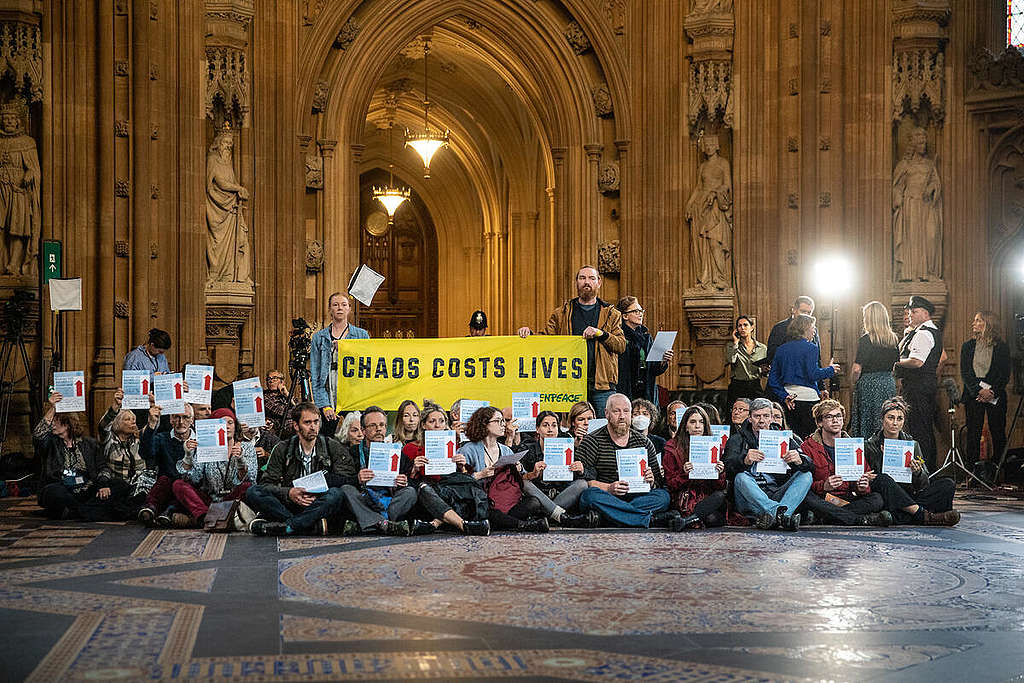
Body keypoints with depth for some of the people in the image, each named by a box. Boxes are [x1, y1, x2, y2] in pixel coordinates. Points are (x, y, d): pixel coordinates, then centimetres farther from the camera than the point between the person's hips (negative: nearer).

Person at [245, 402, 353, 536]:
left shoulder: (333, 447, 6)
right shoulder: (282, 450, 8)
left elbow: (348, 477, -5)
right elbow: (266, 483, 0)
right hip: (288, 505, 2)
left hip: (318, 507, -1)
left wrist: (317, 492, -19)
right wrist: (288, 493, -21)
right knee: (253, 493, -22)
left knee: (335, 494, -33)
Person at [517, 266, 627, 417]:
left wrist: (601, 334, -13)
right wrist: (529, 333, -12)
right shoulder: (561, 313, 12)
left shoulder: (612, 314, 11)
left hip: (602, 386, 0)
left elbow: (621, 345, 2)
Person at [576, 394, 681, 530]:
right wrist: (608, 488, -20)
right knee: (591, 495, -36)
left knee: (664, 495, -22)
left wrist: (651, 482, -7)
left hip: (637, 496, 2)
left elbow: (659, 482, 16)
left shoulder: (644, 442, 15)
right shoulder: (592, 441, 4)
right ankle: (652, 519, -37)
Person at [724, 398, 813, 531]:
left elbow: (810, 466, 6)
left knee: (806, 475, -14)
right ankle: (784, 516, -46)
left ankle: (777, 516, -37)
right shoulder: (737, 439, 11)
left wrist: (799, 461, -18)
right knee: (741, 477, -30)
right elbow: (729, 466, -7)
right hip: (750, 502, -2)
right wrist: (745, 460, -30)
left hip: (777, 495, 3)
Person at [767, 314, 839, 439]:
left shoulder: (781, 349, 11)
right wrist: (831, 370, 0)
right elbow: (813, 375, -15)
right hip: (808, 398, -6)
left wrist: (784, 396, 7)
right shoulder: (810, 348, -6)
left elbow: (772, 380, 8)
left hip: (789, 401, 6)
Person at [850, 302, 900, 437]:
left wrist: (853, 382, 1)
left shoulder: (865, 340, -13)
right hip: (889, 383, 6)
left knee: (867, 423, 0)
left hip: (869, 384, -6)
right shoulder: (894, 339, 5)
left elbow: (857, 369, -15)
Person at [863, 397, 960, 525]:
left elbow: (924, 485, 4)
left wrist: (917, 473, -17)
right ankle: (923, 516, -33)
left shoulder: (912, 444, 8)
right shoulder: (869, 446, 0)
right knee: (883, 479, -34)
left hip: (909, 497, 4)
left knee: (948, 484, -13)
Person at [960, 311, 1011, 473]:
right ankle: (972, 472, 3)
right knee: (973, 434, -1)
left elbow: (1005, 375, 0)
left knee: (998, 435, 0)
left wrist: (991, 392, -13)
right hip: (973, 396, 1)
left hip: (996, 396, -1)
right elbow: (965, 373, 3)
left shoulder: (1002, 347, 4)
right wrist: (979, 391, -11)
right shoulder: (967, 347, 10)